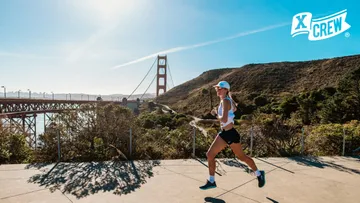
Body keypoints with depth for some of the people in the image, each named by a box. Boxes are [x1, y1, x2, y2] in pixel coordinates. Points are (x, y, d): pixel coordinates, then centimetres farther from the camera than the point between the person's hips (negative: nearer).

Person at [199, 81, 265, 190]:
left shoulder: (225, 101, -19)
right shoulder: (224, 100, 8)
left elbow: (224, 119, -32)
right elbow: (234, 108, 27)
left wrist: (216, 115, -12)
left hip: (231, 134, -9)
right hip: (223, 133, 9)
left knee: (242, 157, 11)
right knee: (209, 154, 3)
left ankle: (259, 174, 36)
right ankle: (211, 181, 15)